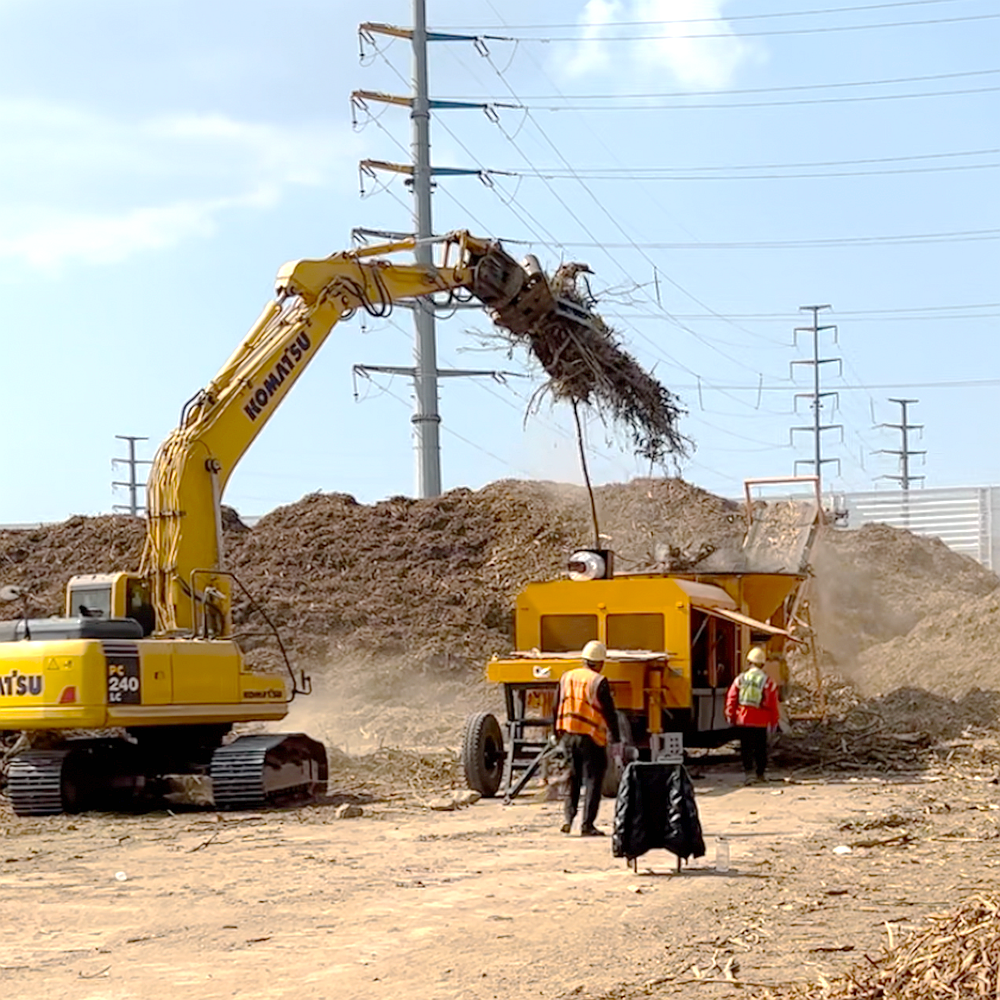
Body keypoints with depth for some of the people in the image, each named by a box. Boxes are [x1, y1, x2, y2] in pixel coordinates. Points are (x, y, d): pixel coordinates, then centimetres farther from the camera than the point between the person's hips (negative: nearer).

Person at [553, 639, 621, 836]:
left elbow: (557, 708, 13)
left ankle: (568, 816, 8)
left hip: (568, 736, 5)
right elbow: (609, 713, -10)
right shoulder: (599, 682, -11)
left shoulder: (566, 678, 7)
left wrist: (558, 734, 22)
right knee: (592, 780, 2)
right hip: (591, 738, -5)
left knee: (574, 777, 20)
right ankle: (587, 825, 0)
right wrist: (615, 738, -2)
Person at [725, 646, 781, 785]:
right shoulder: (768, 682, -3)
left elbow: (731, 698, 1)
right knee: (760, 747, 14)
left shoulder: (740, 679, -1)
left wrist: (730, 716, 11)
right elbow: (773, 704, 1)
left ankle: (749, 771, -13)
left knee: (746, 747, 3)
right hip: (761, 721, 0)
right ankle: (760, 773, 21)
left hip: (743, 720, 0)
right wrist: (773, 721, 11)